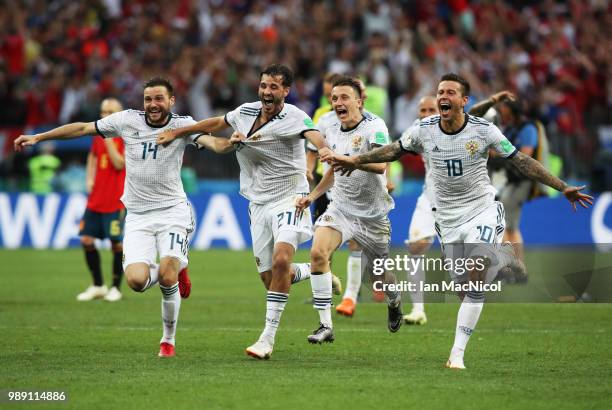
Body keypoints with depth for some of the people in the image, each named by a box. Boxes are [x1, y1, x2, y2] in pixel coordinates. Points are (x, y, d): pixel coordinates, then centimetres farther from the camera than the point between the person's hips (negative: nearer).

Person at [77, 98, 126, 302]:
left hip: (116, 201, -6)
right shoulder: (98, 135, 9)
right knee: (86, 239, 2)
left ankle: (116, 288, 12)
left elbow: (119, 164, -19)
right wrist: (90, 179, 13)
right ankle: (98, 286, 16)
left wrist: (108, 140, -20)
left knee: (117, 243, -2)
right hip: (95, 199, 6)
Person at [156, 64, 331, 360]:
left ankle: (268, 337, -20)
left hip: (288, 199, -6)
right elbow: (214, 124, 24)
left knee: (281, 260, -26)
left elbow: (314, 136, -32)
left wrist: (326, 152, -54)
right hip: (258, 203, 6)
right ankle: (313, 271, 36)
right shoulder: (245, 112, 6)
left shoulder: (294, 117, -12)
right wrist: (176, 132, 29)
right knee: (269, 277, 3)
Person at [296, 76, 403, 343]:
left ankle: (395, 302, 49)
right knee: (317, 253, -23)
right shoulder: (331, 133, 5)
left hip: (372, 215, -4)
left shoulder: (374, 126, -15)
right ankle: (325, 325, -21)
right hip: (340, 208, 4)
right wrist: (311, 196, 14)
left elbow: (380, 165, -30)